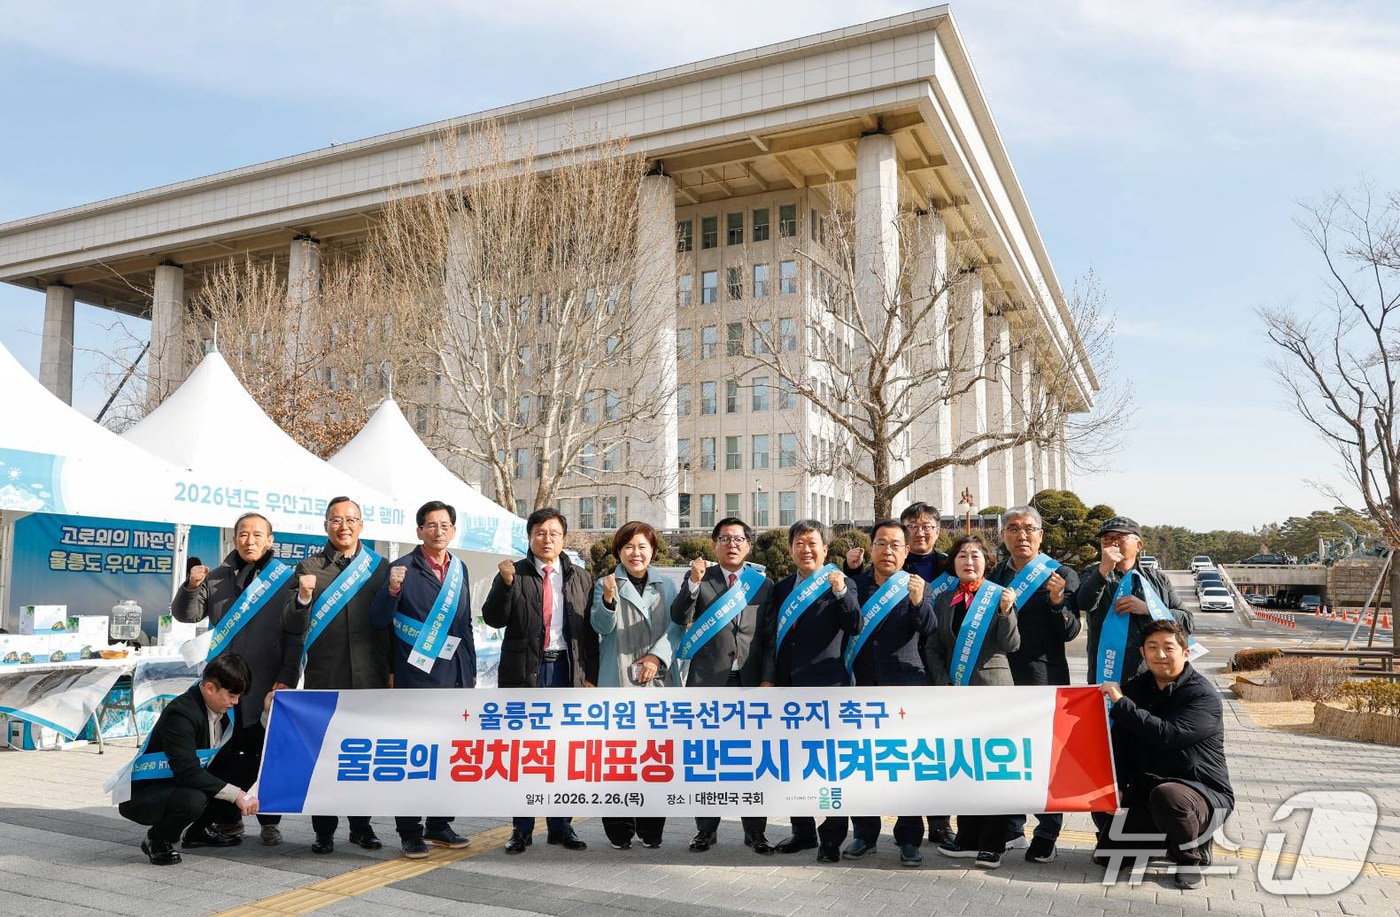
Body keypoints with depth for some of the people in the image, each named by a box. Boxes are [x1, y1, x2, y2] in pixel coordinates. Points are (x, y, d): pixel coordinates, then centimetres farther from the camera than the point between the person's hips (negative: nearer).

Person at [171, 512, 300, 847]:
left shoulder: (285, 579, -2)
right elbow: (186, 615, 8)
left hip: (269, 686, -3)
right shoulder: (217, 578, 9)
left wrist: (286, 680, -11)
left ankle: (270, 822, 15)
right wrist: (191, 588, -13)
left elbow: (295, 636, -5)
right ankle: (229, 819, 23)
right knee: (225, 756, 9)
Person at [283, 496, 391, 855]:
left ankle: (361, 825, 22)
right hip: (324, 679, -1)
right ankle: (324, 831, 14)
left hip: (370, 677, 1)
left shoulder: (380, 567, 7)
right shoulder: (310, 568, 3)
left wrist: (393, 670, 5)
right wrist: (302, 598, -21)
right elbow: (294, 626, -1)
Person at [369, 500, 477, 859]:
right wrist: (392, 590, -26)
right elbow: (378, 621, -8)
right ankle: (410, 832, 12)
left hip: (455, 678, 5)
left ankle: (439, 825, 23)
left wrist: (471, 669, 16)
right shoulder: (404, 568, -5)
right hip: (416, 678, -5)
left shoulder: (459, 569, 12)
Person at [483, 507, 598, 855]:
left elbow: (591, 631, 9)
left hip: (567, 670, 2)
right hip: (524, 671, -2)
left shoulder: (581, 578, 9)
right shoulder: (513, 573, 2)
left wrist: (590, 675, 4)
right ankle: (522, 829, 13)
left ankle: (561, 827, 18)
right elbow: (494, 619, -6)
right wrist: (506, 584, -21)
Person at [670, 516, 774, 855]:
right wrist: (693, 582, -21)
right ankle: (706, 829, 17)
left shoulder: (763, 583, 7)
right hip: (708, 681, 0)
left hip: (751, 683, 1)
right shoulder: (700, 579, 5)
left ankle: (755, 831, 15)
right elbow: (678, 618, -8)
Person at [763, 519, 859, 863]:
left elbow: (855, 627, -13)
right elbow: (770, 637, 14)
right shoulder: (782, 588, 14)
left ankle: (832, 838, 8)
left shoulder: (839, 584, -1)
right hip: (788, 686, 6)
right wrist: (768, 678, 6)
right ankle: (803, 831, 25)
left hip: (826, 686, -5)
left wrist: (841, 592, -26)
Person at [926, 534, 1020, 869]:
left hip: (992, 687, -4)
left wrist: (1006, 612, -22)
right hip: (955, 690, 4)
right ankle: (968, 838, 20)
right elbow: (933, 648, 11)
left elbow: (1011, 646, -8)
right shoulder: (944, 600, 11)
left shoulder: (999, 596, -1)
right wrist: (944, 683, -1)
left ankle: (992, 844, 5)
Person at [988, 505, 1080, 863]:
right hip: (1001, 676, 5)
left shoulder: (1061, 575, -3)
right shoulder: (994, 575, 10)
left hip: (1043, 678, -4)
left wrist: (1058, 602, -24)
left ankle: (1046, 834, 12)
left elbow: (1071, 632, -8)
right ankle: (1012, 828, 24)